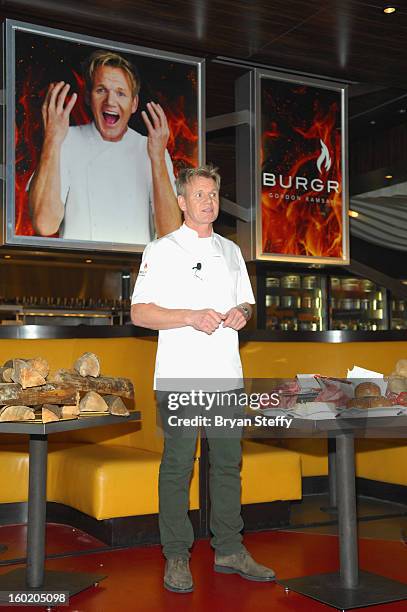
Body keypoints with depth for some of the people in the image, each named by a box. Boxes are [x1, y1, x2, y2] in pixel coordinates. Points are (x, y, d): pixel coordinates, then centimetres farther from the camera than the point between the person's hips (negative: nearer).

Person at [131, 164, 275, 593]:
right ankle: (176, 557, 12)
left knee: (228, 462, 10)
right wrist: (192, 317, -19)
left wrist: (242, 313, -2)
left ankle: (229, 549, 23)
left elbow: (245, 302, 22)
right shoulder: (161, 251, -1)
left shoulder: (231, 251, 16)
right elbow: (140, 313, -8)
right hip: (180, 376, -5)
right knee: (177, 465, 1)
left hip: (227, 375, 5)